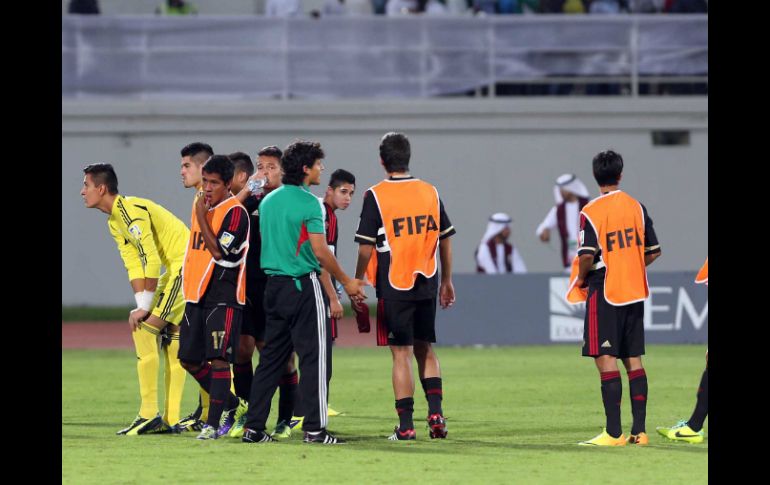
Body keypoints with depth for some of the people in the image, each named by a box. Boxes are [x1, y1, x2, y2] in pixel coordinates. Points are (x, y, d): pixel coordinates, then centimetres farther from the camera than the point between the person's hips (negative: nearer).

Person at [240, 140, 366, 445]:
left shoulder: (268, 201, 11)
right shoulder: (308, 202, -12)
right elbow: (320, 251, -15)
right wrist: (346, 282, -3)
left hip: (273, 283, 7)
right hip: (303, 285, -7)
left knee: (271, 357, 11)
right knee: (314, 357, -3)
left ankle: (254, 427, 10)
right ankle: (314, 428, -6)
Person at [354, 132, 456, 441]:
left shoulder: (376, 196, -8)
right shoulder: (430, 192, 5)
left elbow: (366, 247, -9)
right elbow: (445, 241, 11)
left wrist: (357, 283, 3)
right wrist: (446, 282, 21)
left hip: (393, 286, -4)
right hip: (426, 284, 4)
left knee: (401, 354, -1)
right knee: (425, 350, 16)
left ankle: (406, 425, -2)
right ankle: (435, 412, 4)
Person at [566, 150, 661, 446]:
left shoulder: (591, 212, -11)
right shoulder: (637, 207, 5)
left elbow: (587, 257, -19)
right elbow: (653, 252, 8)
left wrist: (581, 279, 0)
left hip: (605, 293, -6)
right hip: (635, 292, 6)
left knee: (605, 360, -5)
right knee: (634, 359, 9)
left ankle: (614, 433, -10)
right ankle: (639, 431, 8)